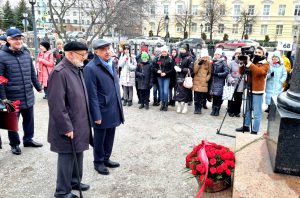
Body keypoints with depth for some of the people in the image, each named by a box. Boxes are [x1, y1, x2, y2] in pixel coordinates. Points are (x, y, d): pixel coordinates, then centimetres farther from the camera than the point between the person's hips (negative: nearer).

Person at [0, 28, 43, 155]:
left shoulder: (26, 54, 6)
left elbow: (32, 73, 14)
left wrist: (38, 87, 17)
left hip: (28, 96, 5)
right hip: (12, 97, -5)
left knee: (29, 119, 17)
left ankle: (28, 139, 36)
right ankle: (14, 144, 29)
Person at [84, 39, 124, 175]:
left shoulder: (111, 64, 10)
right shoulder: (91, 68, -15)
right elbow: (92, 94, -17)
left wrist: (119, 107, 14)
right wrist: (97, 115, -17)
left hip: (113, 110, 7)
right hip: (102, 111, -7)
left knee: (110, 137, 19)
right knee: (100, 139, 11)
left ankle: (106, 159, 37)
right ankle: (98, 162, 29)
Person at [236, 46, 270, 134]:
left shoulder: (265, 64, -6)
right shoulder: (252, 62, 12)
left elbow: (259, 72, -26)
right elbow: (241, 72, 8)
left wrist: (249, 63, -28)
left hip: (258, 91, -7)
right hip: (249, 90, 7)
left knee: (257, 113, -3)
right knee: (247, 109, 17)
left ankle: (254, 131, 4)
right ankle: (246, 126, 31)